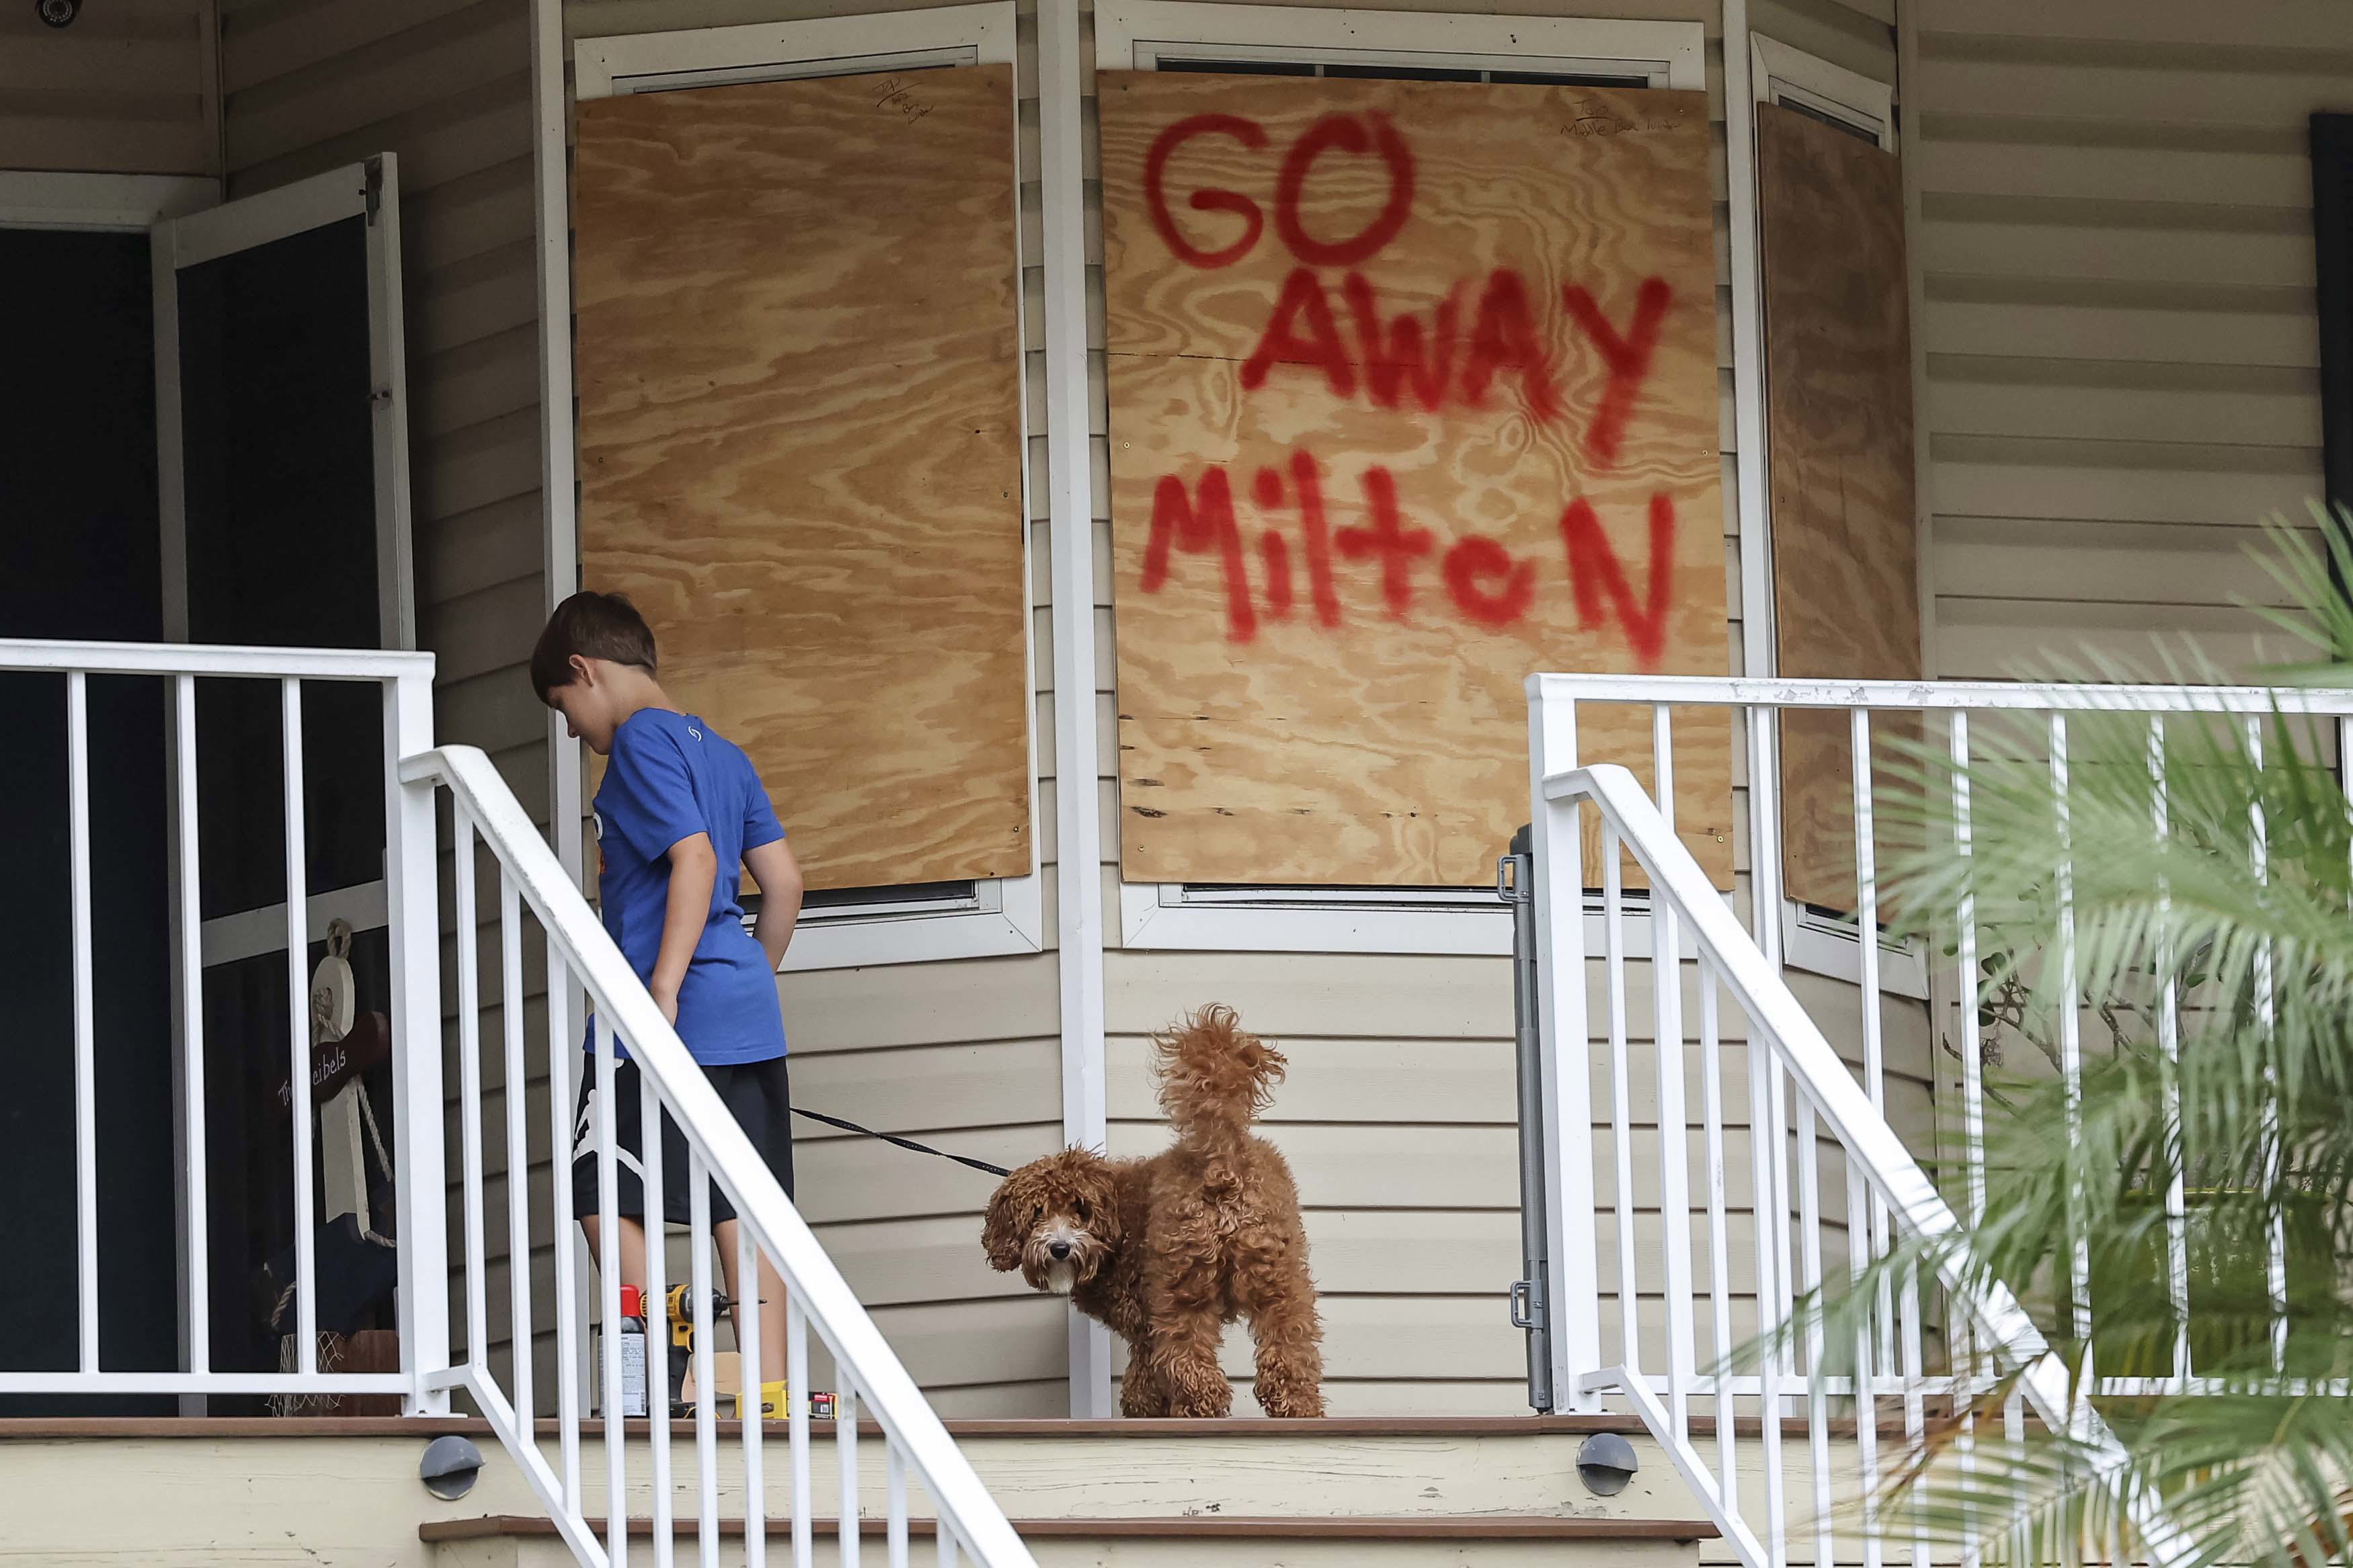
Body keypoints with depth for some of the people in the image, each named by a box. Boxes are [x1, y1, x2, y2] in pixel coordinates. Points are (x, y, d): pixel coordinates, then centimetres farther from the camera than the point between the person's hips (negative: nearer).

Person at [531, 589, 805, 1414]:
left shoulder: (641, 742, -7)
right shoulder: (721, 752, 19)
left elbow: (695, 858, -19)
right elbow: (784, 881, 17)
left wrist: (664, 990, -22)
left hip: (670, 1013, -8)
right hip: (748, 1016, 8)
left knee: (605, 1196, -2)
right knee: (743, 1205, 5)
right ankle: (770, 1387, 0)